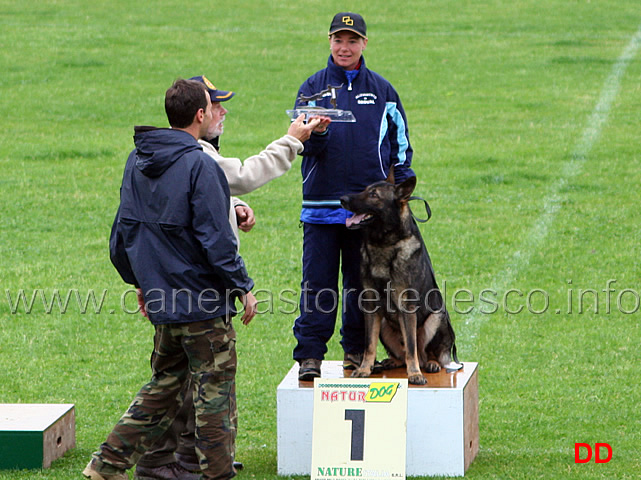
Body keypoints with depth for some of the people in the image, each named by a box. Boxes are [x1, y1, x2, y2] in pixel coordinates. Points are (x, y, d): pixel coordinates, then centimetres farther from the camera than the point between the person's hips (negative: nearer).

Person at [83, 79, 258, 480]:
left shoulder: (137, 161, 8)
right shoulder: (199, 166, -17)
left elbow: (123, 233, 14)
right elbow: (216, 239, -18)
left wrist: (140, 282, 25)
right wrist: (243, 288, -8)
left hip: (162, 297, 8)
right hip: (204, 303, -8)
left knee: (164, 386, 16)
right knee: (215, 391, 2)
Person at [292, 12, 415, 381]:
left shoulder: (381, 90, 9)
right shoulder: (313, 87, 6)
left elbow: (400, 143, 15)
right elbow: (303, 140, -5)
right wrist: (316, 133, -29)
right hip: (321, 202, -1)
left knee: (362, 282, 7)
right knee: (317, 281, -4)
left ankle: (358, 350, 17)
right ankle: (310, 354, -1)